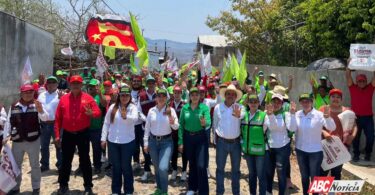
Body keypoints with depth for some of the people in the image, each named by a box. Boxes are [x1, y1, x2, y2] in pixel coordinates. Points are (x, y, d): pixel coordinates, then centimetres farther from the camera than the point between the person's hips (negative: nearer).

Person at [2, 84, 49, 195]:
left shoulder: (37, 106, -6)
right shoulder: (14, 107, 2)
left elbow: (45, 118, -20)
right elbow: (9, 122, 7)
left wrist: (40, 110, -40)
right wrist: (6, 136, -1)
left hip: (33, 141, -3)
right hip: (17, 141, 3)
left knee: (34, 165, 9)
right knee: (15, 165, 14)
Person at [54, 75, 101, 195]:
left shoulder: (88, 98, -3)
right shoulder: (63, 99, 3)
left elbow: (98, 113, -8)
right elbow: (58, 118, 3)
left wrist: (91, 113, -31)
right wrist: (57, 134, 0)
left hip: (83, 134, -2)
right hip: (67, 134, 2)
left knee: (85, 160, 5)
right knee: (66, 161, 10)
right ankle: (63, 185, 25)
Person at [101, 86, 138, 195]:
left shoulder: (132, 107, -5)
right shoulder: (113, 107, 2)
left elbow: (134, 119, -25)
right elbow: (106, 123, 6)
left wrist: (126, 117, -44)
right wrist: (103, 138, 3)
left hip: (128, 142, -2)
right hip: (112, 141, 3)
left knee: (126, 166, 7)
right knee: (115, 167, 13)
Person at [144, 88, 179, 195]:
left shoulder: (170, 110, -6)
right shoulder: (151, 110, 1)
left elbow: (176, 127, -10)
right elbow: (147, 127, 6)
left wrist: (170, 116, -25)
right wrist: (146, 142, 4)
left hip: (166, 141, -3)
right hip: (153, 141, 3)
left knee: (163, 168, -15)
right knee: (157, 167, 15)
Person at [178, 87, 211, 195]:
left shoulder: (204, 107, -8)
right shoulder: (185, 108, -2)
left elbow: (209, 123, -18)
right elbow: (181, 125, 0)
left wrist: (204, 123, -42)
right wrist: (180, 142, -2)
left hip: (201, 137, -2)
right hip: (188, 137, 3)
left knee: (201, 166, -7)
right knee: (191, 164, 16)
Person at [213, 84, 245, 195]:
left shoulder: (240, 107, -6)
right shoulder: (218, 107, 0)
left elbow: (243, 115, -32)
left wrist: (238, 115, -56)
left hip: (236, 142, 0)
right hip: (222, 142, 1)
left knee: (236, 169, 11)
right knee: (220, 168, 8)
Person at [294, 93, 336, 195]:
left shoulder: (319, 114, -14)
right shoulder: (297, 114, -3)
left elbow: (332, 128, -25)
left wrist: (327, 117, -41)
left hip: (315, 151, -3)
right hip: (300, 150, 4)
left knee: (315, 177, 5)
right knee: (304, 176, 18)